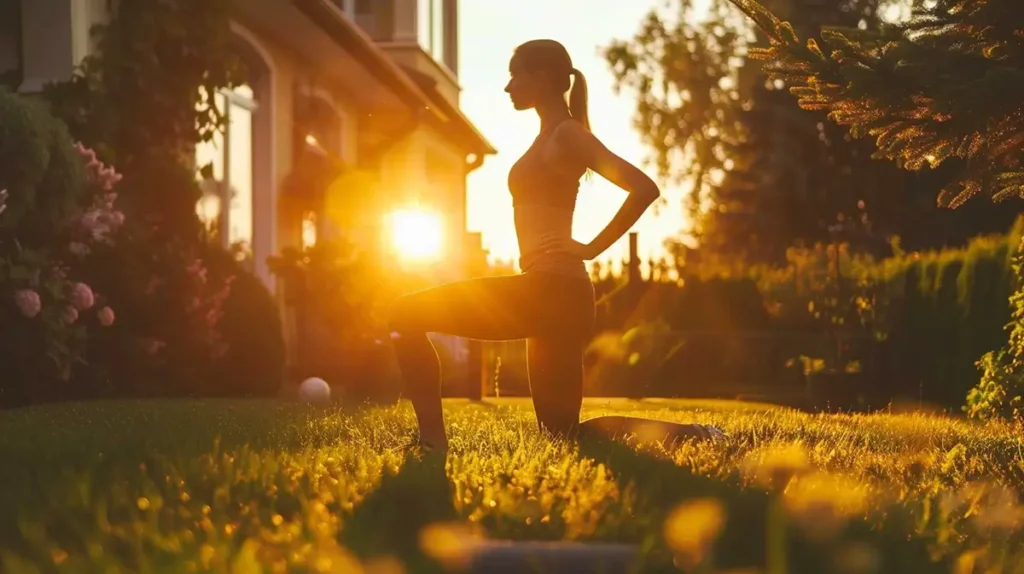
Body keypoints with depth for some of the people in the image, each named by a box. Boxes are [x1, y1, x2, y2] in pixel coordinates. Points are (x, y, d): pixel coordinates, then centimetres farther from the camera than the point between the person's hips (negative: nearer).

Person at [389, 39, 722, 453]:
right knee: (563, 432, 14)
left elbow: (644, 188, -19)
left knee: (407, 315, -12)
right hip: (551, 293, 10)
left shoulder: (566, 134, -7)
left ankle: (432, 441, -16)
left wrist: (593, 248, -13)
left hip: (551, 289, -10)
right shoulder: (550, 137, 20)